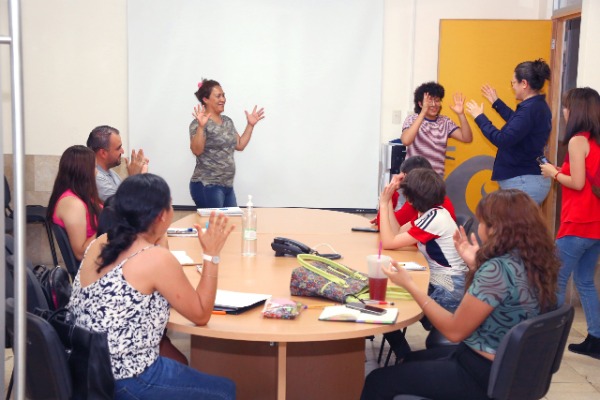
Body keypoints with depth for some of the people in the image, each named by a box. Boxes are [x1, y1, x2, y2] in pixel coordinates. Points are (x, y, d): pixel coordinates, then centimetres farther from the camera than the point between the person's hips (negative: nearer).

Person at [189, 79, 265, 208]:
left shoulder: (227, 121, 14)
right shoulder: (199, 123, -10)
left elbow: (240, 145, 16)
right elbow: (196, 150, -21)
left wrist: (250, 125, 11)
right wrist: (201, 127, -32)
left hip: (227, 185, 8)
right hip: (207, 186, -8)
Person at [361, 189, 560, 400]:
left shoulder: (498, 268, -28)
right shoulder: (533, 262, 0)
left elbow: (455, 330, -20)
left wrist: (409, 284, -14)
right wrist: (475, 265, 9)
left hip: (483, 375, -10)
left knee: (377, 381, 1)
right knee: (412, 361, 29)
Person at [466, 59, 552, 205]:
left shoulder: (530, 109, -21)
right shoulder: (539, 106, 10)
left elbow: (502, 140, -24)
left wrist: (480, 117, -13)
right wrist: (496, 103, 33)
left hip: (523, 184, -10)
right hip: (529, 181, 10)